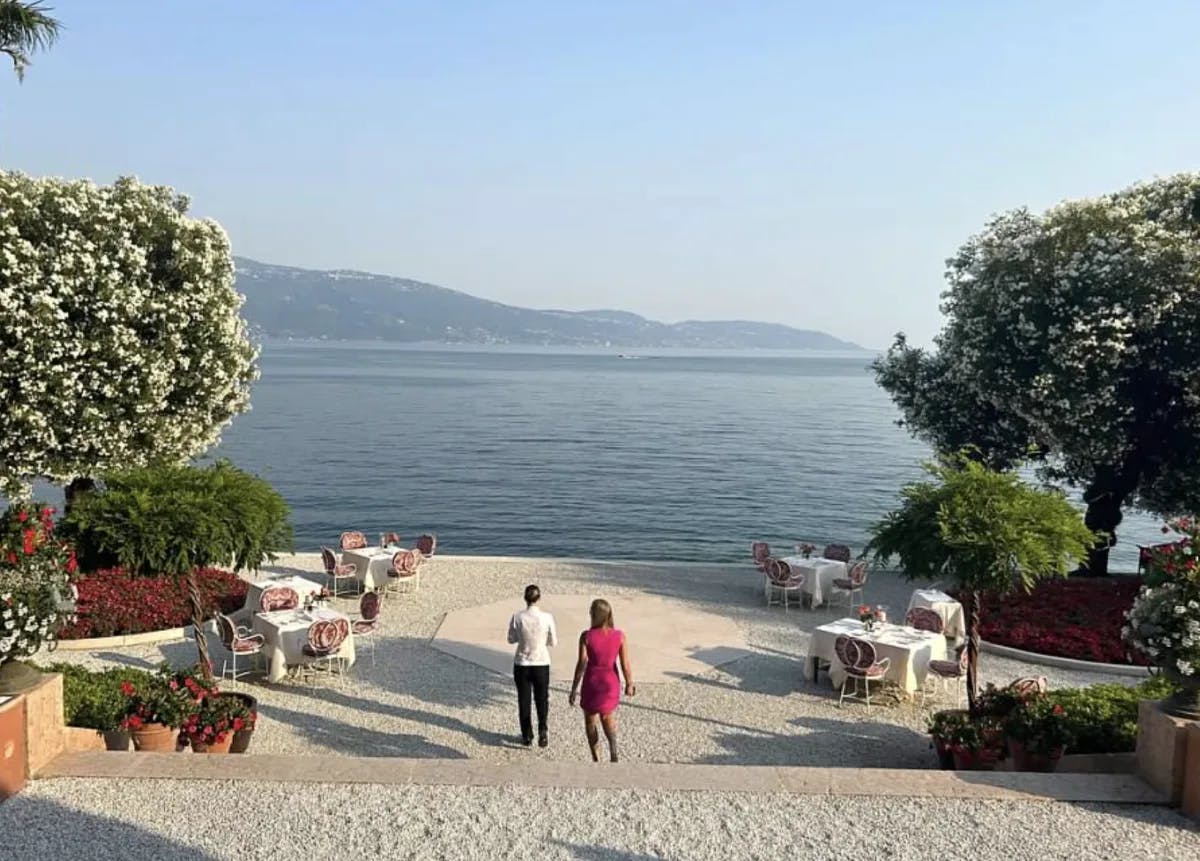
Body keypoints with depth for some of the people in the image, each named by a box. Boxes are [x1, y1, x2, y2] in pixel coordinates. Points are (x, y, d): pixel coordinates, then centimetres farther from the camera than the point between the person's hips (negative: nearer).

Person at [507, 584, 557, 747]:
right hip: (541, 664, 0)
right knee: (542, 698, 15)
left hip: (521, 664, 0)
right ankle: (542, 727, -7)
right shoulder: (547, 618, -13)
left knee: (524, 700, 15)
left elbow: (511, 639, -1)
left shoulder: (517, 618, -13)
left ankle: (527, 736, 24)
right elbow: (553, 642, -3)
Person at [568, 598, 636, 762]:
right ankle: (613, 751, 2)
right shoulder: (619, 635, -11)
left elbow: (581, 664, -14)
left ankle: (596, 759, 14)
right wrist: (629, 684, 9)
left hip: (592, 682, -2)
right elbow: (625, 663, -6)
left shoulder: (586, 636, -16)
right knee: (608, 717, 25)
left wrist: (573, 690, -5)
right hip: (611, 682, 2)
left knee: (590, 721, 18)